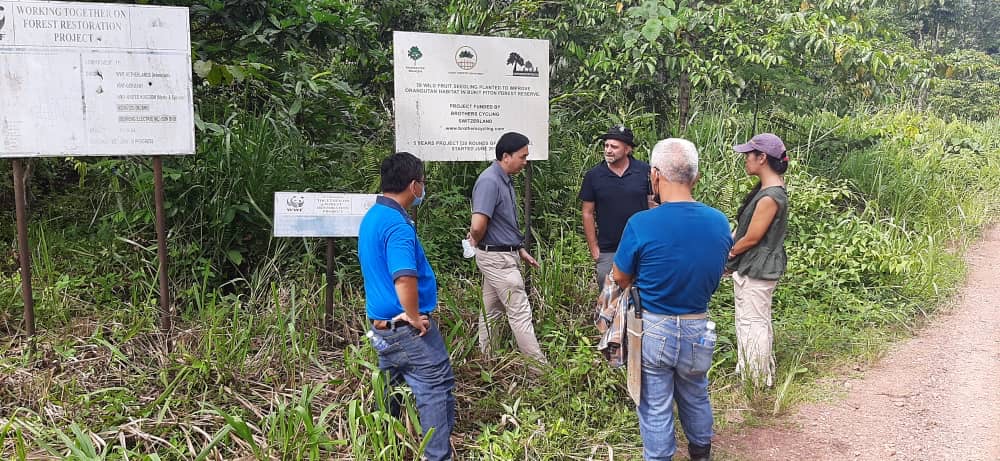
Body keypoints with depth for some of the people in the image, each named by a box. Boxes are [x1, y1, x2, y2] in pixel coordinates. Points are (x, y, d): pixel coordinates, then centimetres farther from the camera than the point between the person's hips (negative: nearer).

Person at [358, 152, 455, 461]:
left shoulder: (372, 217, 10)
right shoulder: (397, 224, -22)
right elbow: (405, 279, -34)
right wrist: (415, 318, -19)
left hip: (382, 325, 10)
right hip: (407, 328, -10)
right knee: (436, 391, -1)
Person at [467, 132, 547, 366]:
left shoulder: (505, 180, 11)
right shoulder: (489, 181, -20)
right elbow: (478, 226, -29)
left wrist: (520, 250, 18)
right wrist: (478, 242, -8)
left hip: (503, 254, 10)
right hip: (497, 258, -10)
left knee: (491, 311, 16)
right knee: (520, 312, -4)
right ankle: (539, 367, 3)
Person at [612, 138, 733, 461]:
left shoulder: (640, 225, -21)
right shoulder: (720, 223, -8)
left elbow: (620, 279, -6)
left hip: (654, 330, -4)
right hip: (698, 330, 4)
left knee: (656, 407, 13)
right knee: (695, 397, 26)